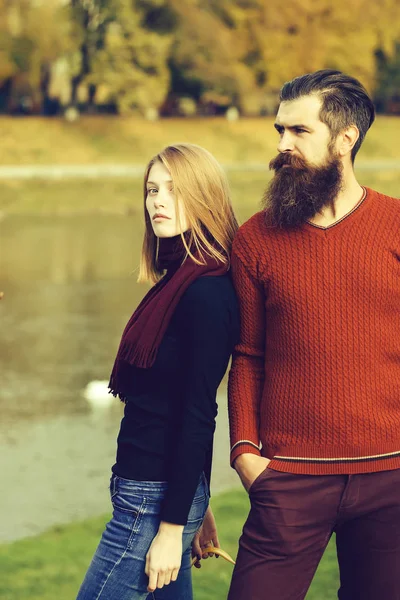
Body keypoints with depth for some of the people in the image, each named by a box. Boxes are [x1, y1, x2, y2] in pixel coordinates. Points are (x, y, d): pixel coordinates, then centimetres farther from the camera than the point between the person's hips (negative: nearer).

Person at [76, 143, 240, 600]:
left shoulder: (205, 293, -18)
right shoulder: (177, 281, 11)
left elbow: (198, 415, -20)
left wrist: (173, 527, -18)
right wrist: (198, 507, 21)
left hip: (156, 498, -9)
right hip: (146, 487, 9)